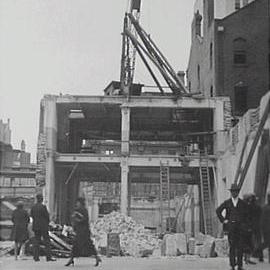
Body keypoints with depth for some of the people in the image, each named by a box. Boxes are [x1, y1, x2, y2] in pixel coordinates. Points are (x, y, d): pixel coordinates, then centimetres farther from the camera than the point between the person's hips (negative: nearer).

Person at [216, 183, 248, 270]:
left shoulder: (242, 203, 7)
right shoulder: (227, 202, 6)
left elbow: (246, 214, 16)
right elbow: (218, 211, 10)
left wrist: (244, 223, 5)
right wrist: (223, 220, 2)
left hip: (240, 227, 0)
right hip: (230, 226, 0)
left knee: (240, 246, -2)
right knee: (232, 246, -3)